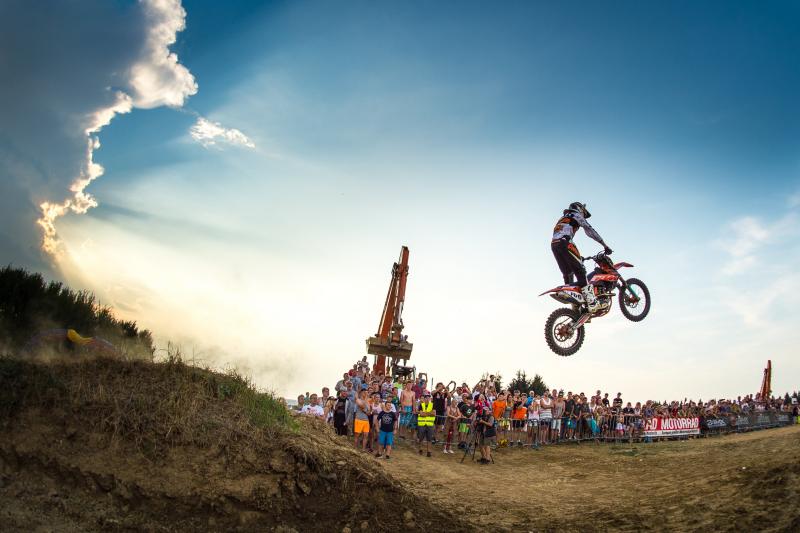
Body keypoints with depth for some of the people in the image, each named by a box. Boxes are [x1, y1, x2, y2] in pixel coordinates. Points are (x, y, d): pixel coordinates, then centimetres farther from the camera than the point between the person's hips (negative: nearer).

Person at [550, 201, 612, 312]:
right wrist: (604, 244, 1)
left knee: (567, 274, 12)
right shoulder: (576, 215, 14)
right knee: (580, 271, -12)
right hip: (564, 242, -8)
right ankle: (592, 302, -22)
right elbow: (589, 230, 2)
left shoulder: (562, 218, 38)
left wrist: (577, 257, 40)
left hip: (553, 244, 8)